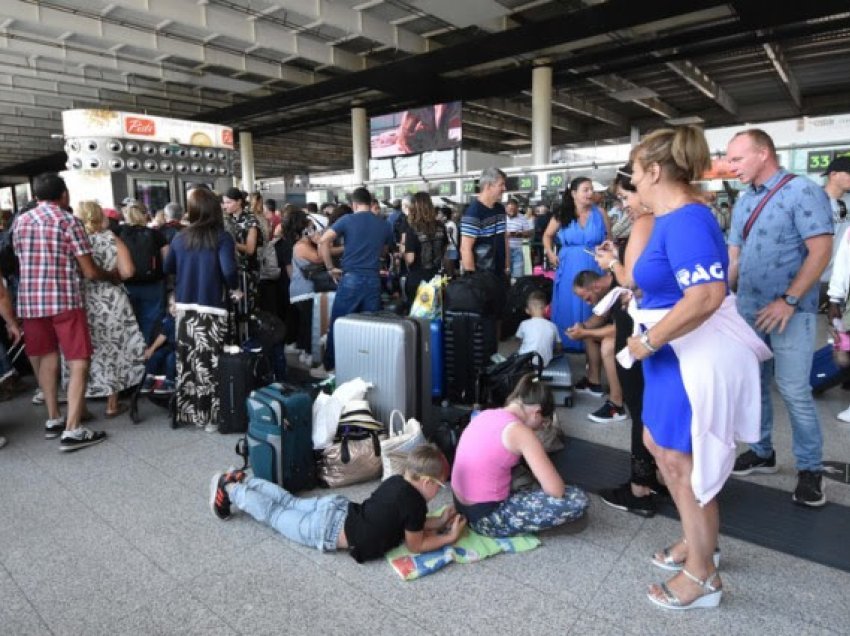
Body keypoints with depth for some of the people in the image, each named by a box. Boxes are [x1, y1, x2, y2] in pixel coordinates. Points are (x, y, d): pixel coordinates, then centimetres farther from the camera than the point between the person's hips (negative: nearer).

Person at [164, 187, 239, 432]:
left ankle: (186, 412, 25)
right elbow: (228, 270, -22)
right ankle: (210, 416, 7)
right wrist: (234, 289, -2)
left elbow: (167, 268, 15)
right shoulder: (222, 237, -10)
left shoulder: (180, 238, 5)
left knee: (186, 362, 13)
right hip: (211, 309, -4)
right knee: (210, 363, 1)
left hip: (184, 308, 5)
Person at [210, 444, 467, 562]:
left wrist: (439, 521, 6)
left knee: (289, 502, 27)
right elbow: (415, 545, -12)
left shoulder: (397, 481, 2)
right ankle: (229, 489, 23)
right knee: (272, 514, 12)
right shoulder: (414, 502, -24)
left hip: (335, 507, 6)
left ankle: (240, 481, 35)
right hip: (329, 530, -6)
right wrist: (450, 537, -6)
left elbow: (410, 523, 16)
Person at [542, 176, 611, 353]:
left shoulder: (600, 214, 2)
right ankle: (567, 342, 18)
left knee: (592, 309, 3)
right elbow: (547, 235, 17)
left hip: (594, 268, 0)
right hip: (569, 268, 1)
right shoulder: (562, 215, 2)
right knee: (568, 308, 6)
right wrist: (550, 254, 4)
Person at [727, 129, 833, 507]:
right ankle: (762, 453, 29)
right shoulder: (743, 202, 11)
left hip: (790, 311, -6)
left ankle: (810, 469, 15)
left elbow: (821, 252, -14)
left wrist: (788, 301, -19)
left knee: (794, 391, -3)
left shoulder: (803, 192, -8)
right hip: (748, 308, 7)